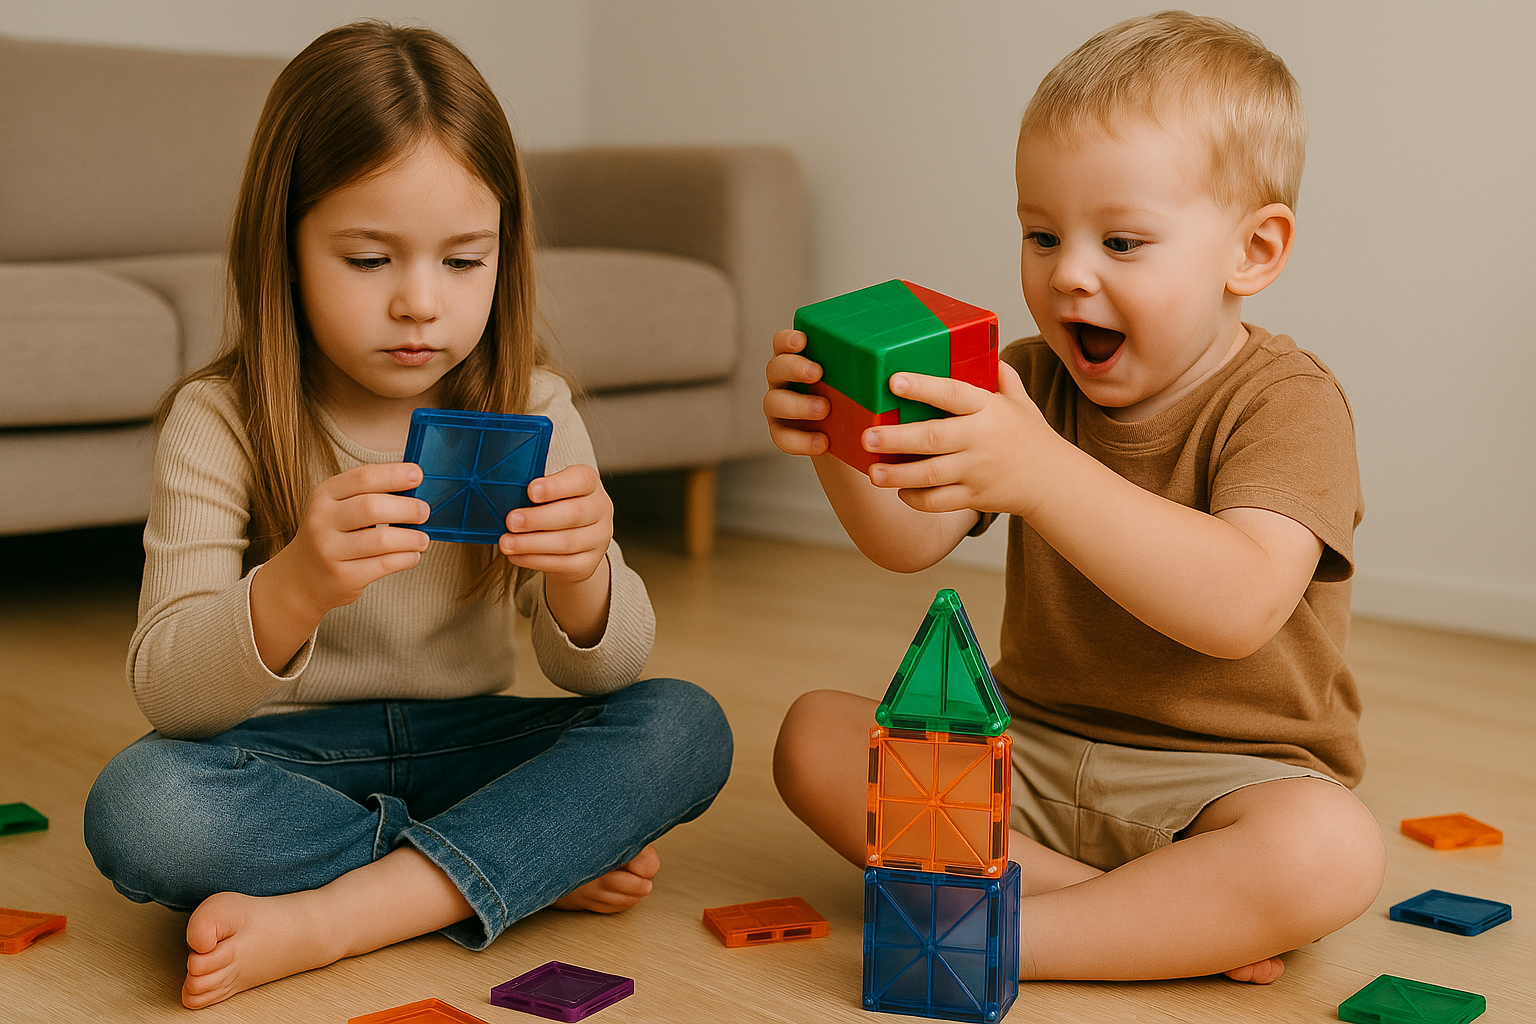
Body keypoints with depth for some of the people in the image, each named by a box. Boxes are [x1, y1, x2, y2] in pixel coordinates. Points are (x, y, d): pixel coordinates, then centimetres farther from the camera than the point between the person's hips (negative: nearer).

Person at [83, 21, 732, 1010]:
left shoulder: (532, 411, -3)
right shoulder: (217, 423, -11)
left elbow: (604, 673, -6)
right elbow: (167, 692, -18)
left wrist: (581, 576, -31)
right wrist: (296, 587, -40)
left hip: (465, 745, 2)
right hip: (286, 756, -2)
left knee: (686, 727, -20)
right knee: (134, 807, -32)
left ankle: (324, 920, -26)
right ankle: (537, 865, -18)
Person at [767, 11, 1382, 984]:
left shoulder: (1284, 400, -15)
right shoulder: (1029, 381, 4)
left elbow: (1242, 607, -33)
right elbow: (908, 542, -3)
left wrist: (1041, 472, -46)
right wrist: (840, 442, -26)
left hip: (1220, 778, -5)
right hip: (1031, 749, 6)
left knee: (1330, 850, -35)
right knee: (815, 734, -13)